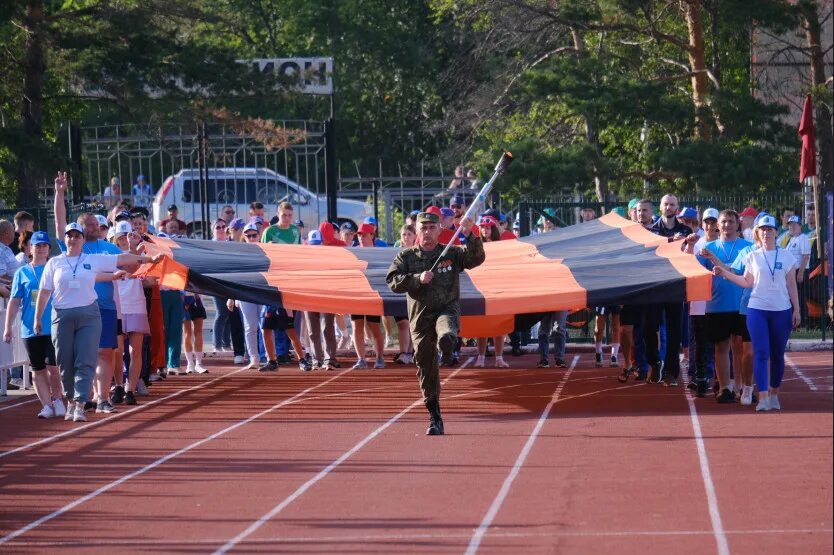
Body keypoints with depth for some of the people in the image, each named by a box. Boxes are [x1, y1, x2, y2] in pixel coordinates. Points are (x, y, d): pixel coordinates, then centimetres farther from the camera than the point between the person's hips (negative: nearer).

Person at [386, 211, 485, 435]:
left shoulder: (452, 253, 6)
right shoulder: (406, 257, 9)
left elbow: (476, 258, -10)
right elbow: (392, 281, -4)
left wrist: (469, 235, -24)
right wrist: (418, 279, -18)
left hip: (447, 309, 0)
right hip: (420, 315, 0)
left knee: (446, 334, -39)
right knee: (426, 366, 2)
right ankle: (434, 417, 8)